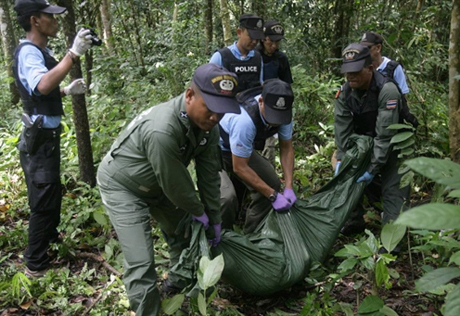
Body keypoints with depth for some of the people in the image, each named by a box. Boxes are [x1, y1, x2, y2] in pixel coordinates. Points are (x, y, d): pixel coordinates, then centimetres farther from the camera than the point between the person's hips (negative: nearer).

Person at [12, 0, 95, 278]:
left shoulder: (40, 51, 12)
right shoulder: (28, 52, -19)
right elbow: (41, 86, -40)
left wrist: (67, 90, 13)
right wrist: (74, 54, -40)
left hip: (46, 135, 10)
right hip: (39, 138, -10)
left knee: (51, 194, 25)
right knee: (44, 200, -2)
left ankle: (51, 238, 45)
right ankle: (35, 265, 9)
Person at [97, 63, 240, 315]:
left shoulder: (207, 125, -16)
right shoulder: (162, 130, -42)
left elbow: (209, 174, -7)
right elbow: (173, 182, -28)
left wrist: (215, 219, 1)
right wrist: (198, 211, -10)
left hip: (155, 184, 8)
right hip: (121, 185, -8)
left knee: (183, 233, 20)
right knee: (141, 262, -11)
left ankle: (178, 284, 46)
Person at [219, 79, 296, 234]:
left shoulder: (282, 112, -20)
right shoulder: (245, 120, -40)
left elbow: (286, 148, -5)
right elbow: (240, 168, -30)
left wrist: (289, 188, -14)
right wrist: (273, 196, -25)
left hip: (243, 148, 7)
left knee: (272, 184, -4)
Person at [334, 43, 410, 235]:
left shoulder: (387, 90, -30)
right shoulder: (344, 93, -11)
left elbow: (385, 135, -30)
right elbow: (342, 130, -9)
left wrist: (373, 168, -29)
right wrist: (341, 159, -15)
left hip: (391, 146, -6)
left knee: (393, 189, -13)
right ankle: (354, 221, 26)